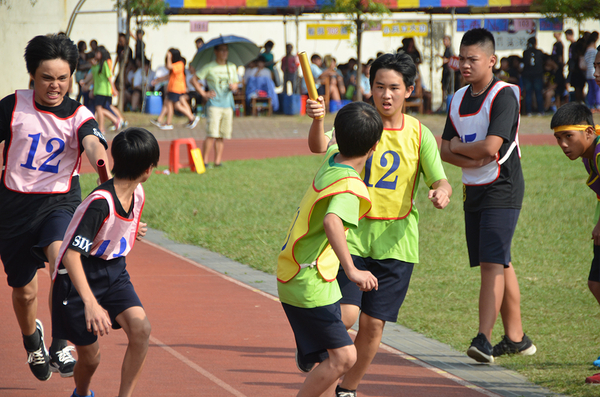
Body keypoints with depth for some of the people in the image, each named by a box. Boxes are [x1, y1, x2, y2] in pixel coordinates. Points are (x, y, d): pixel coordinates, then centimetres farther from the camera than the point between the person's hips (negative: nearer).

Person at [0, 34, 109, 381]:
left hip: (60, 202, -2)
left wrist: (102, 160, -49)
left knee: (60, 256, -33)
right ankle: (32, 340, 44)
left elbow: (93, 143, -27)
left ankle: (60, 346, -23)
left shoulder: (79, 115, -6)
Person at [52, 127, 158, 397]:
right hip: (79, 276, -6)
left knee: (141, 328, -20)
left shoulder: (137, 193, -5)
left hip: (114, 271, 6)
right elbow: (71, 255, -35)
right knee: (90, 357, 2)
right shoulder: (100, 203, -29)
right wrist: (90, 303, -42)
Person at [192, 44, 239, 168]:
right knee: (212, 134, -13)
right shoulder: (209, 67, -1)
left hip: (227, 105, 5)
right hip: (214, 104, -5)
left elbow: (236, 83, 22)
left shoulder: (232, 67, 13)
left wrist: (234, 86, -2)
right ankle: (205, 161, -10)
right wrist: (204, 94, -5)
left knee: (222, 136, 4)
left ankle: (218, 161, 8)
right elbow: (194, 80, 1)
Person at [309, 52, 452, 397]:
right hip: (353, 233, -2)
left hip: (396, 240, 2)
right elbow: (320, 147, -21)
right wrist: (317, 122, -42)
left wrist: (443, 192, -27)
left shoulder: (419, 134, 1)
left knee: (374, 324, 4)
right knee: (346, 314, -16)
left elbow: (440, 181, -3)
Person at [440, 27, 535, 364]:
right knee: (499, 264, 11)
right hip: (474, 191, 8)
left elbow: (491, 147, -23)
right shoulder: (459, 99, 11)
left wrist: (458, 147, -5)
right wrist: (472, 160, -12)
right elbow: (446, 150, 9)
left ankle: (484, 340, -22)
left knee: (493, 264, -15)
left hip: (502, 191, -8)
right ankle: (516, 338, 17)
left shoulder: (504, 95, -13)